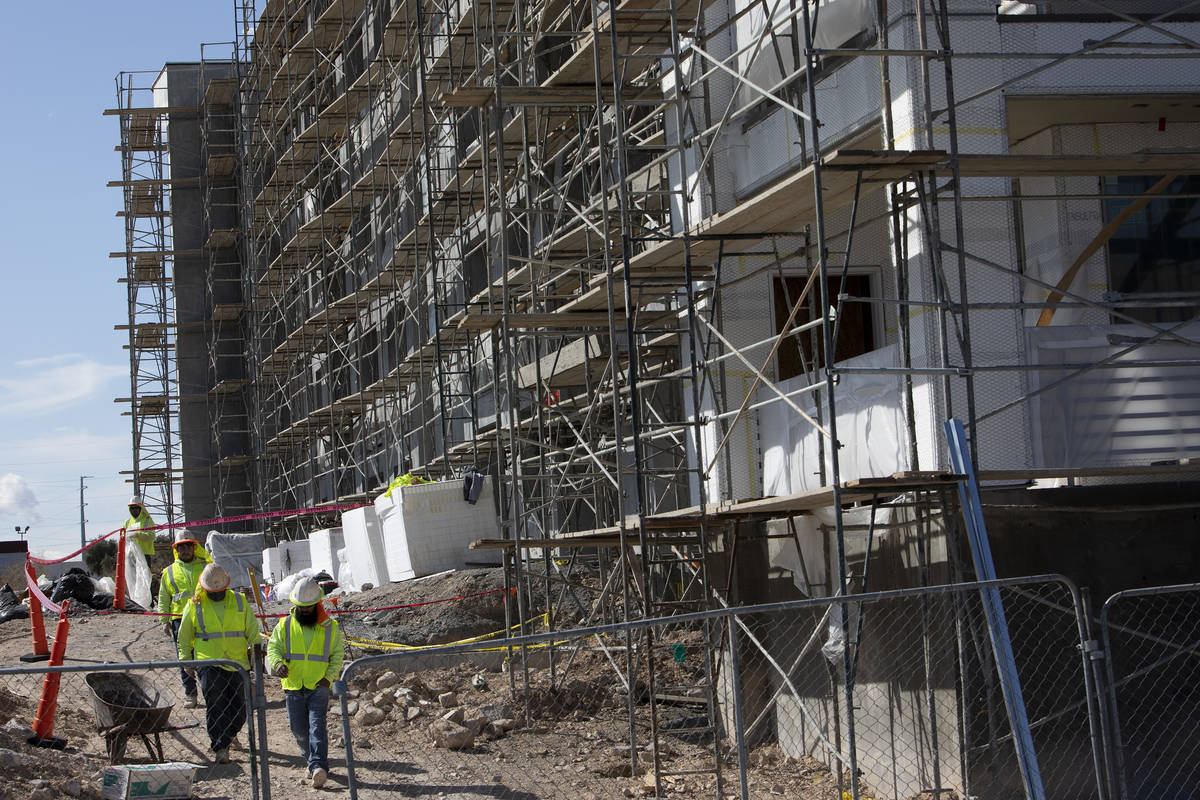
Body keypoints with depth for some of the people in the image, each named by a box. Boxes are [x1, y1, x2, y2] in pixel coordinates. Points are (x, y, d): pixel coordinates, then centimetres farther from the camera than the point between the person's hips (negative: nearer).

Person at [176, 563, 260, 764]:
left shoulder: (240, 601, 6)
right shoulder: (194, 605, 3)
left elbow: (252, 630, 13)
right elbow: (184, 636, 13)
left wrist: (256, 652, 8)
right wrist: (186, 660, 10)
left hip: (237, 663, 2)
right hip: (209, 663, -2)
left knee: (239, 710, 4)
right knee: (215, 707, -12)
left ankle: (222, 736, 30)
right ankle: (220, 749, -9)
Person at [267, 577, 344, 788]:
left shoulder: (330, 627, 7)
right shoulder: (285, 625, 7)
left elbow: (337, 655, 11)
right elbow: (273, 647, 3)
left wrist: (329, 677, -5)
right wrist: (278, 663, -19)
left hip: (319, 687, -2)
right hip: (293, 686, 2)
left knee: (317, 725, -17)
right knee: (299, 729, 1)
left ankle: (318, 767, -27)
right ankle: (312, 759, 24)